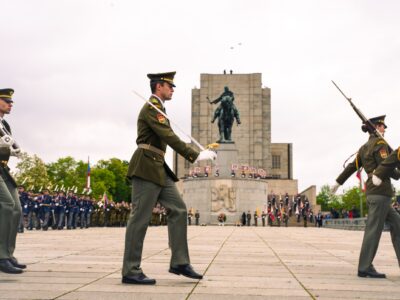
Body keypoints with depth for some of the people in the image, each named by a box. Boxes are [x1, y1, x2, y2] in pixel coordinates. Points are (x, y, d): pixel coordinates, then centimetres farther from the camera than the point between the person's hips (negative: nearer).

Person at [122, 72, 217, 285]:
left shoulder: (156, 108, 22)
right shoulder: (152, 108, -11)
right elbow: (170, 137, -21)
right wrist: (195, 156, -23)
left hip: (158, 169, 10)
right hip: (146, 167, -10)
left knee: (178, 210, 5)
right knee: (140, 218, -7)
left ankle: (179, 263, 7)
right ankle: (130, 272, 0)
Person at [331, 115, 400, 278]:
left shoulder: (364, 147, 18)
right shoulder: (380, 143, -7)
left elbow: (352, 166, 22)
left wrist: (338, 182, 31)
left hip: (371, 191, 9)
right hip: (380, 191, -9)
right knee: (374, 229, -7)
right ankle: (365, 268, -5)